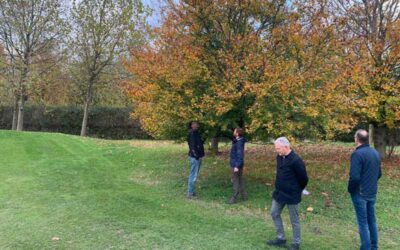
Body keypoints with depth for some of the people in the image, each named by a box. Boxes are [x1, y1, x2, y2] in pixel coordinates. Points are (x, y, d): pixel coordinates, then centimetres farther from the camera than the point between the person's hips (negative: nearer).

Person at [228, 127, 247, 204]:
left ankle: (234, 198, 5)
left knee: (236, 181, -2)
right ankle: (244, 196, 25)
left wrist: (237, 166, -25)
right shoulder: (237, 141, 9)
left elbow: (240, 155, -25)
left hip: (236, 165, -10)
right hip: (236, 164, 10)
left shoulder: (239, 143, -21)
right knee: (240, 180, 16)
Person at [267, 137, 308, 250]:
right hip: (279, 192, 8)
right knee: (274, 213, 14)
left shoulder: (296, 160, -23)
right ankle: (281, 238, 29)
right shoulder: (279, 157, 2)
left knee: (294, 219, 7)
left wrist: (297, 191, 2)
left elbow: (304, 179, -13)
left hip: (291, 195, -8)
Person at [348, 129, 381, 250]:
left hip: (360, 193, -7)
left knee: (363, 222, 3)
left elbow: (354, 176, -25)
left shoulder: (357, 154, -21)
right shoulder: (375, 152, 4)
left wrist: (350, 189, -9)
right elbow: (379, 173, 14)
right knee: (372, 220, 18)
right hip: (372, 193, 7)